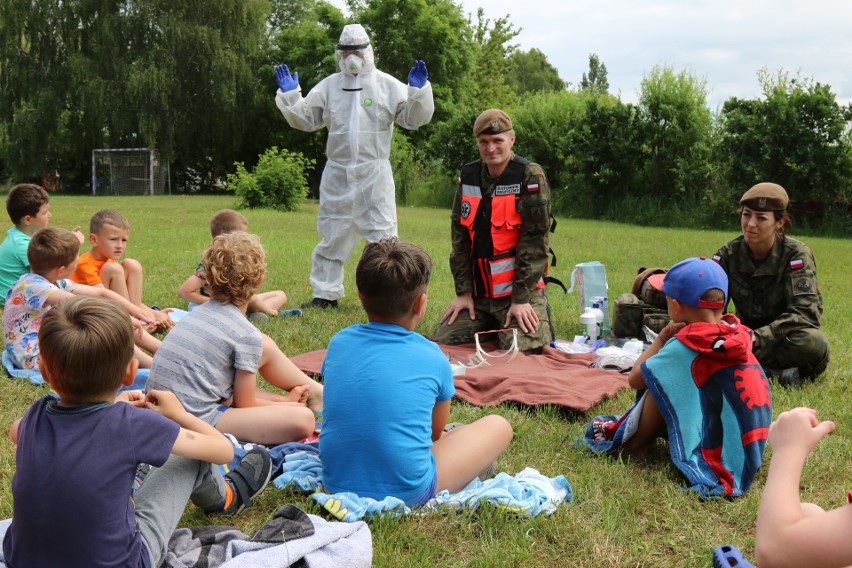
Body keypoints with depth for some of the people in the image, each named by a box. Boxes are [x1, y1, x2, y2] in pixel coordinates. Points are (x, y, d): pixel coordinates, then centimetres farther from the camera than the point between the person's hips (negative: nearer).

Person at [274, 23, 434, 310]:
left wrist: (419, 90, -17)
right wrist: (289, 96, -1)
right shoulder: (329, 85, 9)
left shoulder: (387, 85, 1)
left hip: (374, 174, -3)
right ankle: (325, 294, 21)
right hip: (337, 174, 3)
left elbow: (414, 118, -2)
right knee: (331, 235, 10)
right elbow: (305, 119, 13)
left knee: (382, 235, -1)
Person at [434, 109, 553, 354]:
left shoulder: (530, 176, -10)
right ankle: (490, 326, 25)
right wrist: (463, 291, 1)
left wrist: (521, 298, -17)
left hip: (520, 288, -5)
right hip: (478, 291, 5)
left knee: (523, 351, -20)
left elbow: (534, 240, -14)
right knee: (442, 342, -3)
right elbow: (460, 237, 6)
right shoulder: (468, 177, 6)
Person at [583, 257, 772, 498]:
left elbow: (635, 378, -8)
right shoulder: (737, 334, 3)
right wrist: (669, 341, 7)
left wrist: (661, 338, -1)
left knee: (658, 386, -5)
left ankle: (630, 440, 14)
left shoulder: (685, 345, -17)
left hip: (717, 458, -8)